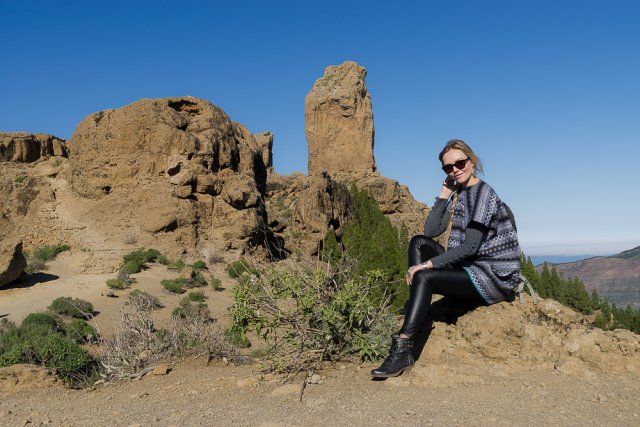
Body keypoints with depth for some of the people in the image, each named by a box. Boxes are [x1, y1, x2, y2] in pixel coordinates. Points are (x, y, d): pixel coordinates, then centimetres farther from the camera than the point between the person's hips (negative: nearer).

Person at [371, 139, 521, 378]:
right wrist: (444, 194, 0)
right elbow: (431, 231, 4)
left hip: (494, 276, -9)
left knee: (424, 277, -25)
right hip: (469, 268, 9)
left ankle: (402, 353, -27)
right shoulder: (457, 195, 13)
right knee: (419, 243, 2)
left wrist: (428, 264, -24)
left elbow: (470, 246, -21)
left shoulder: (482, 193, -13)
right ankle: (421, 317, -9)